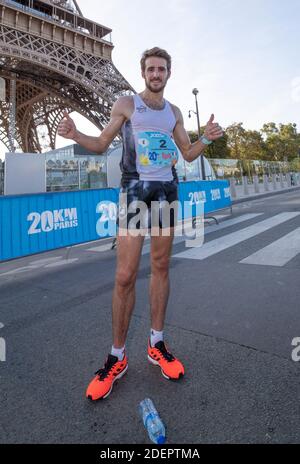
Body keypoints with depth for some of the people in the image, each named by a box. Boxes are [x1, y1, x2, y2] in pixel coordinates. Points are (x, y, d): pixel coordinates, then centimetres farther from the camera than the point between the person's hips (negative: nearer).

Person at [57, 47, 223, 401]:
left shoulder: (174, 112, 17)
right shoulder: (126, 104, 7)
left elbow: (188, 154, 18)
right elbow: (101, 144, 7)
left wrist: (207, 138, -1)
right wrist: (75, 135, -12)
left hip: (167, 190, 4)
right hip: (135, 189, -4)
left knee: (160, 267, 5)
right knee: (124, 276, -10)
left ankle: (156, 344, 17)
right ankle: (117, 358, 5)